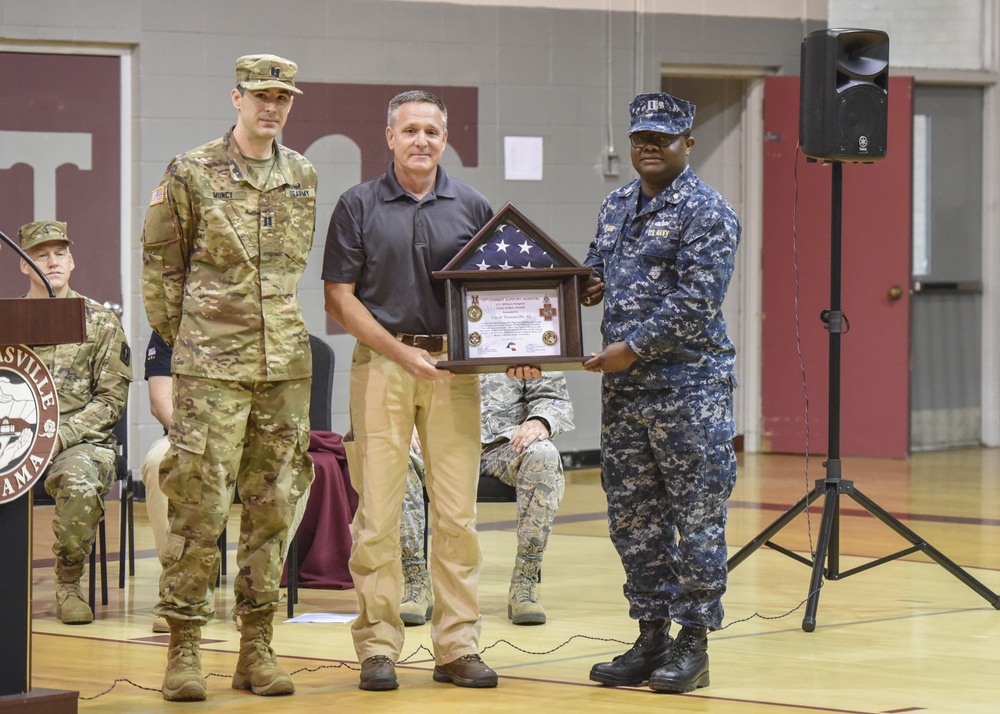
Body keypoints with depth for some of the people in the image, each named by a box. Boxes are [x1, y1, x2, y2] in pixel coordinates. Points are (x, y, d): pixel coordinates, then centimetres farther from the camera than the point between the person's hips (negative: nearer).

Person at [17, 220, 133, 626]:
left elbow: (112, 399, 1)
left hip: (80, 439, -2)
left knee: (81, 484, -36)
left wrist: (61, 435, -13)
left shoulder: (100, 322, 7)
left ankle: (69, 585, -16)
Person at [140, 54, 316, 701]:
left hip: (286, 363, 5)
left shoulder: (303, 177, 11)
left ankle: (257, 648, 13)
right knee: (200, 507, -7)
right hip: (212, 367, -4)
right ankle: (184, 650, 0)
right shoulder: (191, 174, -3)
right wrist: (182, 336, 5)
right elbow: (160, 260, 4)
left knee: (273, 507, 6)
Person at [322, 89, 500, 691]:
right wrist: (405, 353, -10)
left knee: (457, 513, 2)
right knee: (377, 512, -3)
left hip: (455, 367, 2)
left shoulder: (472, 207, 10)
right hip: (382, 364, -2)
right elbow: (340, 298, 0)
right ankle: (378, 646, 3)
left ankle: (458, 646, 8)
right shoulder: (359, 207, 3)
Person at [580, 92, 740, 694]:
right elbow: (601, 271, 27)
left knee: (696, 521, -3)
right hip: (624, 392, 8)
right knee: (634, 519, 11)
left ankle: (693, 646, 3)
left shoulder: (707, 212, -9)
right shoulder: (617, 206, 15)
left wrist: (634, 348, -18)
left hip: (690, 389, -8)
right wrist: (587, 286, 4)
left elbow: (696, 302, -17)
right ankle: (651, 638, 19)